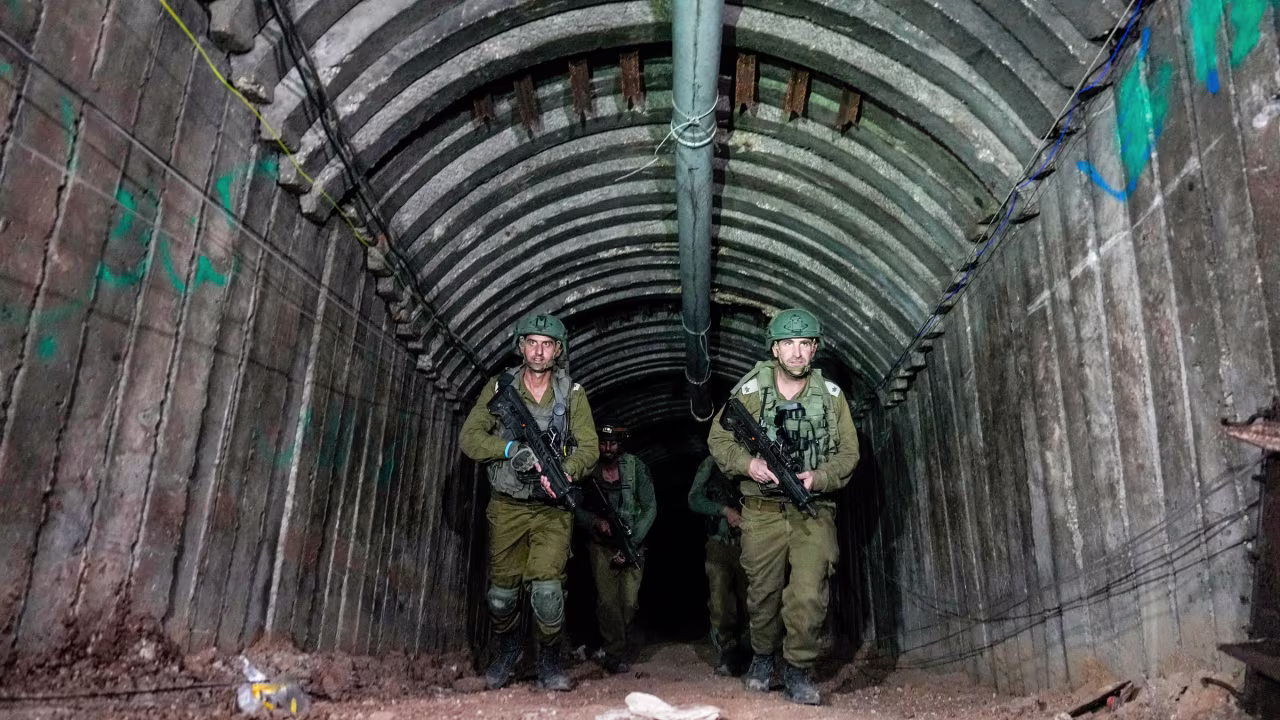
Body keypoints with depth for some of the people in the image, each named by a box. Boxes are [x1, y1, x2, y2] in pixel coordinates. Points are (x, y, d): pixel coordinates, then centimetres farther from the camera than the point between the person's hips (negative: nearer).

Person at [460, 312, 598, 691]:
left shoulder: (572, 393, -1)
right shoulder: (499, 387, 0)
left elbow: (589, 446, -6)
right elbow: (470, 437, -6)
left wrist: (564, 471, -26)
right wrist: (514, 449, -21)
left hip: (552, 508, -1)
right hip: (507, 506, 1)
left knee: (547, 586, -14)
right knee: (502, 589, 7)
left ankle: (549, 660, 11)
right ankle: (507, 648, 37)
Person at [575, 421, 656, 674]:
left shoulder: (635, 467, -6)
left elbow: (650, 508, -6)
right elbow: (577, 509, 2)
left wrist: (631, 544, -12)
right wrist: (596, 522, -18)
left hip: (632, 543, 0)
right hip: (602, 544, 1)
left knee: (629, 602, -4)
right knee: (607, 602, -8)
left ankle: (618, 644, 22)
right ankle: (616, 656, 3)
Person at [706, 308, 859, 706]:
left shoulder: (831, 395, 3)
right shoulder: (749, 390, -1)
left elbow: (848, 453, 5)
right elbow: (719, 440, 3)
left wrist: (818, 477, -14)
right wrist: (748, 464, -16)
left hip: (813, 511, 0)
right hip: (762, 509, 0)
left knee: (809, 593, -10)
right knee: (763, 590, 9)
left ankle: (798, 670, 10)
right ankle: (763, 656, 35)